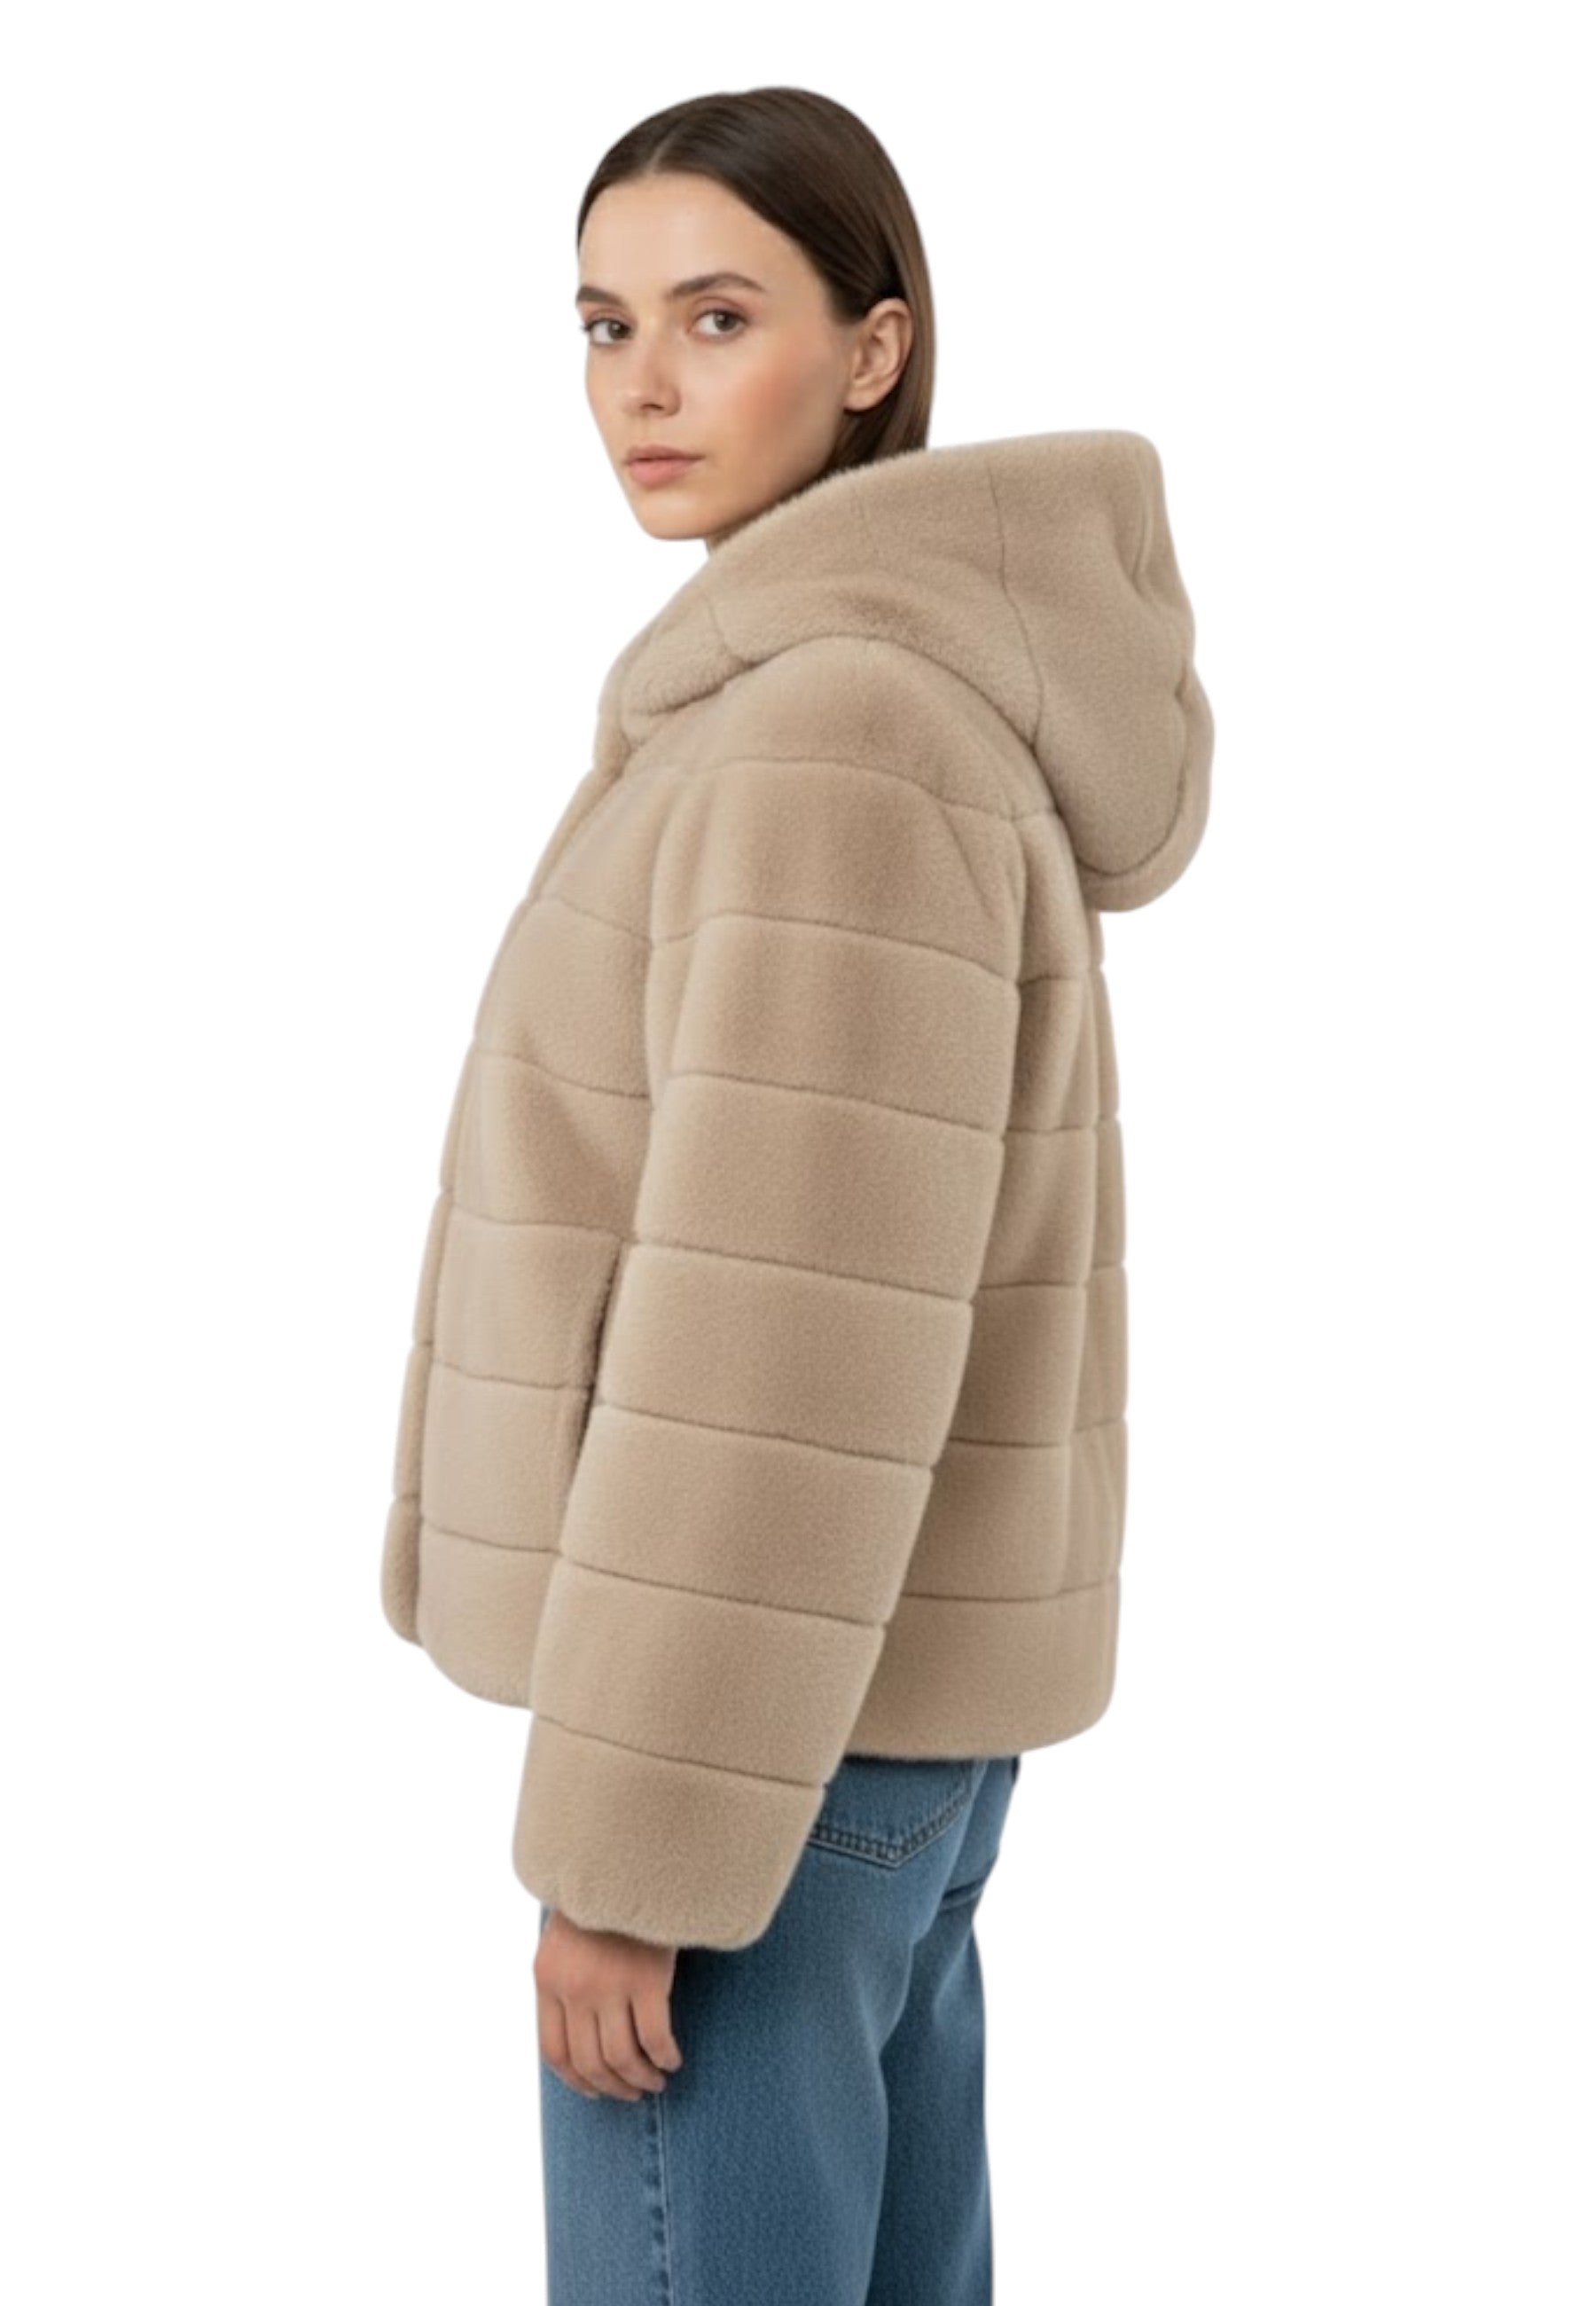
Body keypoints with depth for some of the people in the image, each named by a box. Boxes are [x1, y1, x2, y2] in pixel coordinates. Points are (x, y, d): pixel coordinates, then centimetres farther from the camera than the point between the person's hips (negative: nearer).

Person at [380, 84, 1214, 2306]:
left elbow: (779, 1353, -24)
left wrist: (633, 1839, -19)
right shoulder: (925, 684, 12)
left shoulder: (832, 732, -20)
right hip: (895, 1691, 10)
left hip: (772, 1722, -10)